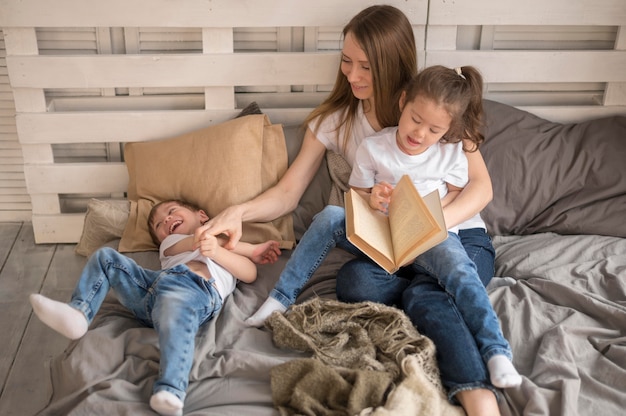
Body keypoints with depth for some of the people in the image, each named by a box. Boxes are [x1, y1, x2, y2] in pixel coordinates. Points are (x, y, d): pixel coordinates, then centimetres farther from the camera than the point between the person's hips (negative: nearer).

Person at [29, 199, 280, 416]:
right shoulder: (170, 242, 40)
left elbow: (250, 274, 12)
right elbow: (197, 242, 15)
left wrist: (216, 251, -5)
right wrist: (251, 249, 11)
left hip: (195, 290, -5)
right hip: (153, 283, 5)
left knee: (176, 319, -39)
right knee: (105, 257, 5)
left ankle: (170, 395, -56)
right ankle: (78, 313, -11)